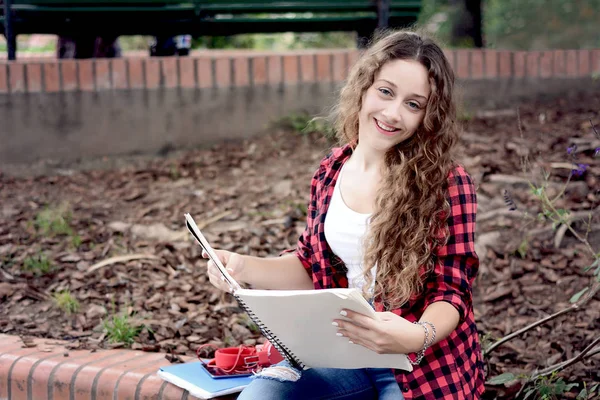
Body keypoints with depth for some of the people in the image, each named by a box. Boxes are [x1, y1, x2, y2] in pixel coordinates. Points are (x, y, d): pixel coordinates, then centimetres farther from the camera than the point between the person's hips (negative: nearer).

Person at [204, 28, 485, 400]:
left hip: (427, 366, -3)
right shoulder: (331, 172, 4)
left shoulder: (448, 182, -11)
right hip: (343, 351, 4)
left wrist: (417, 337, -32)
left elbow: (451, 289, -11)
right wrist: (244, 267, -5)